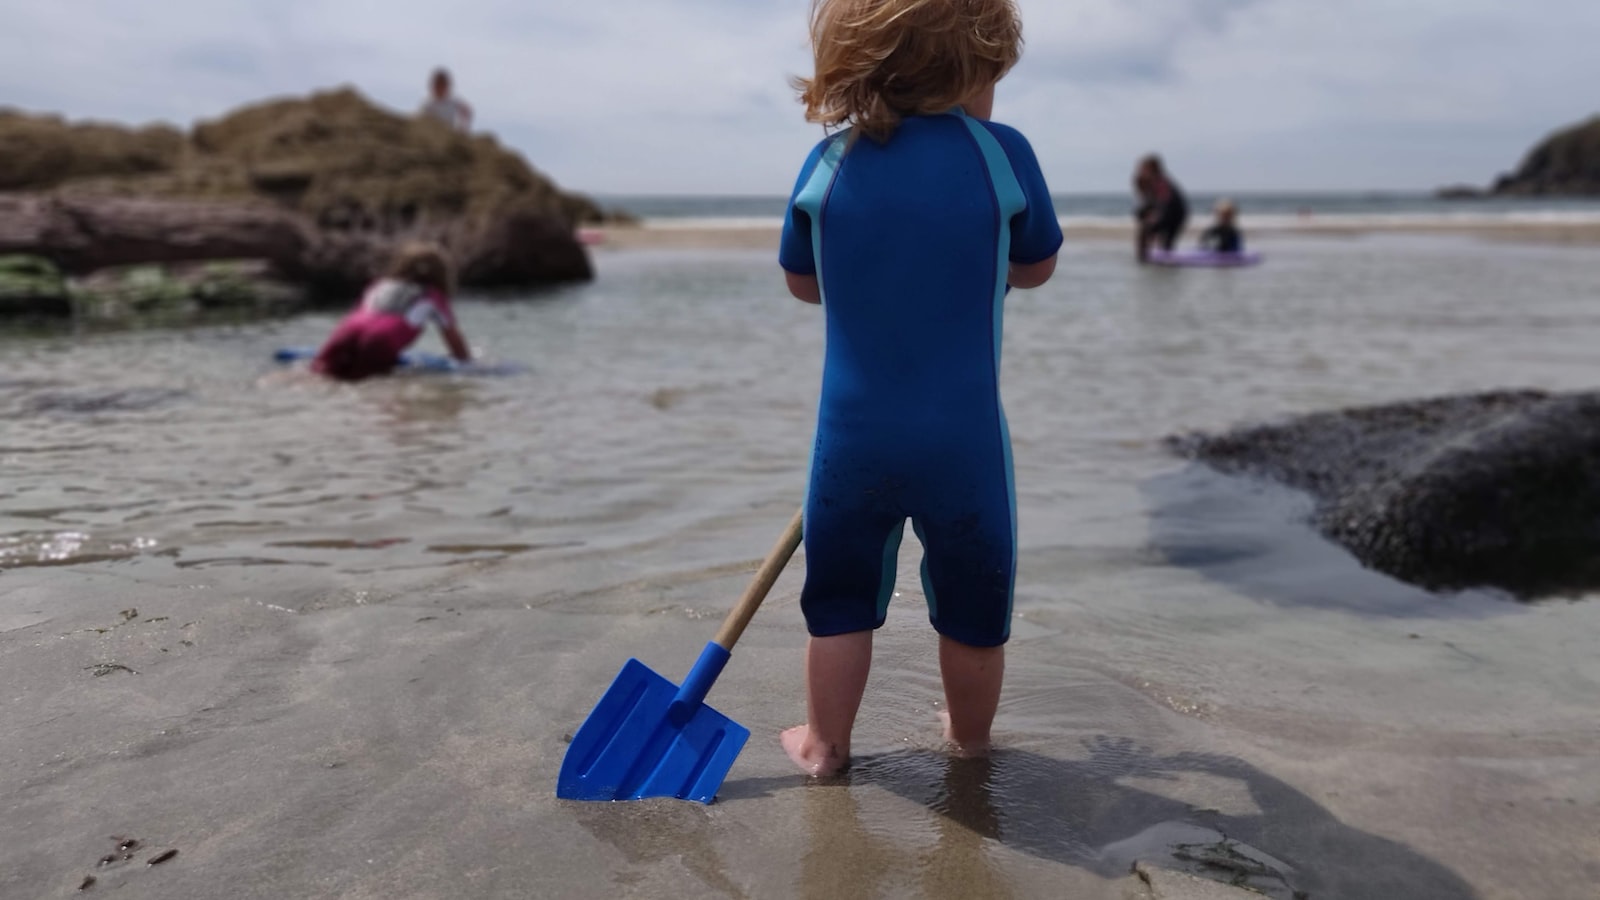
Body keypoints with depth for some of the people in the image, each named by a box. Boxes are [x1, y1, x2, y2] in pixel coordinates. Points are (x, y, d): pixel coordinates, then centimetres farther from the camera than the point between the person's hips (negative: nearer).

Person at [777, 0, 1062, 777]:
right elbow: (1036, 269, 8)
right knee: (973, 601, 18)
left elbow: (803, 282, 11)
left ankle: (824, 743, 30)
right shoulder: (1002, 154, -7)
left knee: (839, 597, 18)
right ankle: (970, 737, 37)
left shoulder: (828, 162, -1)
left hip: (854, 437, 2)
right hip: (965, 439, -1)